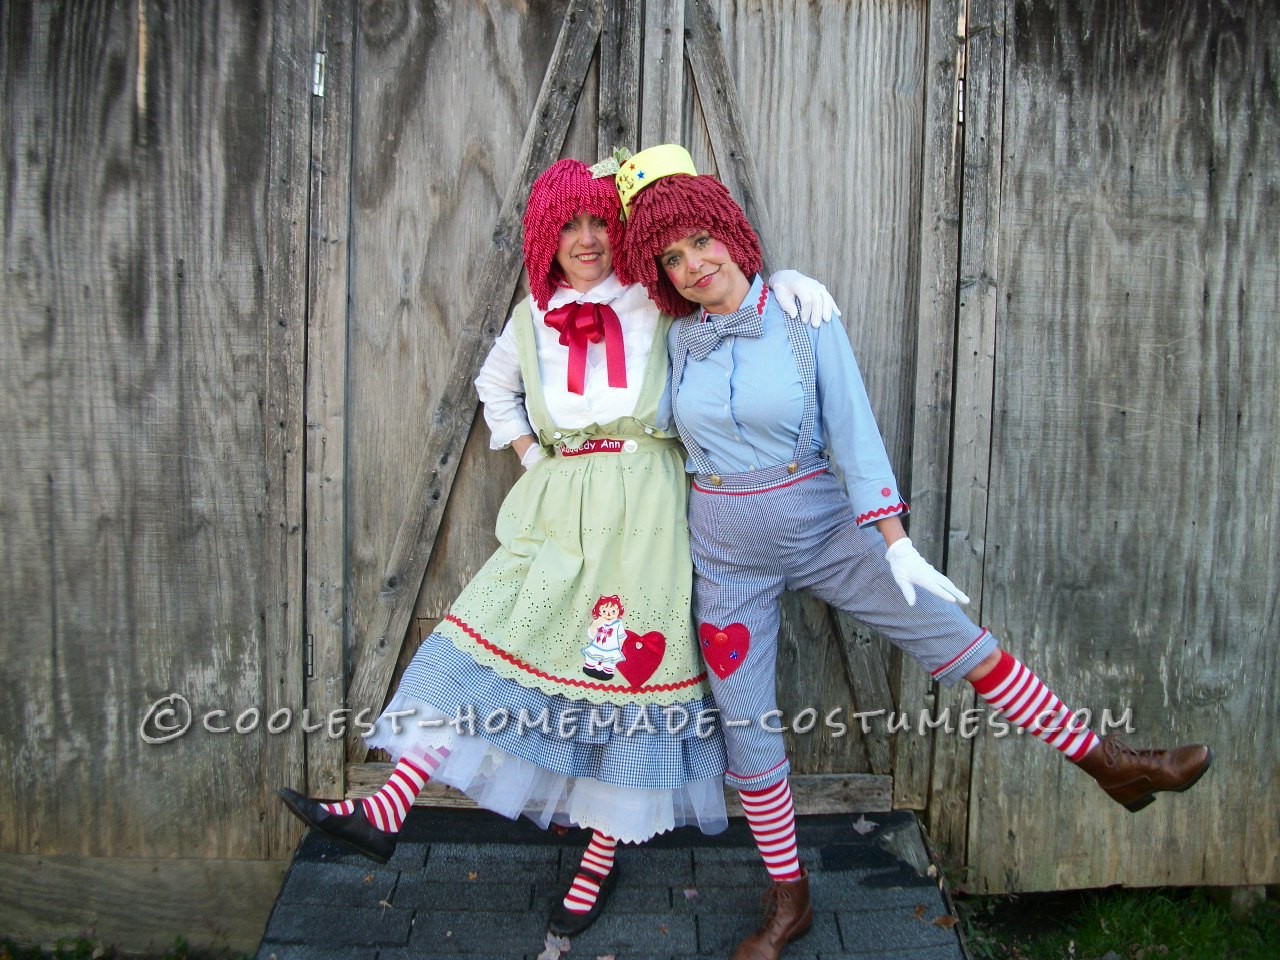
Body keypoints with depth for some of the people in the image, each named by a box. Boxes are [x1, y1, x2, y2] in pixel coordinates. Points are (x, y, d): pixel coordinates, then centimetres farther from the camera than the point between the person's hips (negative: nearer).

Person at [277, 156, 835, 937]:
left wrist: (791, 279, -10)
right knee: (488, 636, -6)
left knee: (627, 666, 1)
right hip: (558, 506, 3)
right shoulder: (532, 318, 12)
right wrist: (530, 456, 13)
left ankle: (602, 858, 17)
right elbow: (495, 387, 27)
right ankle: (386, 815, -4)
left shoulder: (658, 300, 3)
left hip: (643, 502, -3)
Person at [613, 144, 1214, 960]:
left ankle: (1114, 766, 19)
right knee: (747, 738, 6)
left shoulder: (803, 318, -9)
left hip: (825, 531, -1)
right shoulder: (677, 338, -3)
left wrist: (897, 544, -14)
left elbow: (853, 431, -11)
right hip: (730, 561, 1)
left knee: (963, 642, -2)